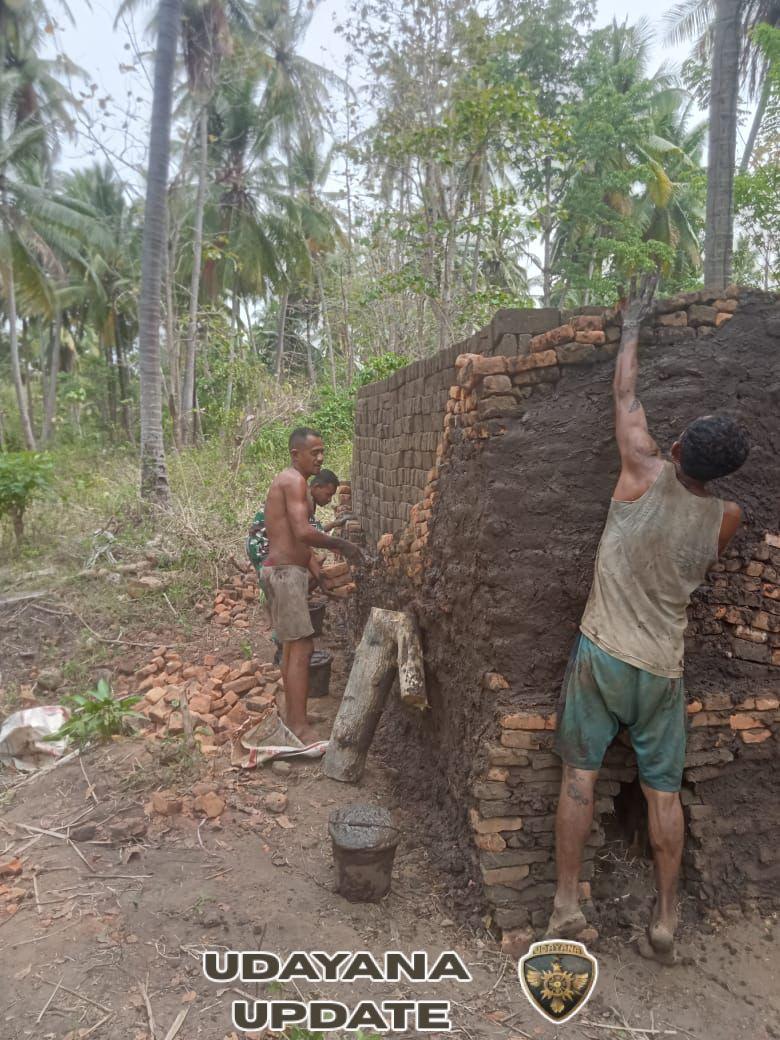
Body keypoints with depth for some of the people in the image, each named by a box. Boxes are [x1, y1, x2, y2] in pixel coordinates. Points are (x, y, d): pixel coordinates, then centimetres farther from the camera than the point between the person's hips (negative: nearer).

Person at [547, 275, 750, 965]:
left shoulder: (646, 473, -11)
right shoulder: (726, 518, -4)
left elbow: (625, 396, 2)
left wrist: (633, 324, 17)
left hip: (602, 654, -2)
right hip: (663, 669, 2)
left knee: (580, 775, 7)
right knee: (664, 790, 12)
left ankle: (567, 905, 13)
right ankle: (665, 922, 21)